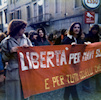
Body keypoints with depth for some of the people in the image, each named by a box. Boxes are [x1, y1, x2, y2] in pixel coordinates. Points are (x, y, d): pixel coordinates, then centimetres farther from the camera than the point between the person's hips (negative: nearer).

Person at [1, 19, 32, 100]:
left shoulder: (26, 40, 7)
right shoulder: (6, 42, -1)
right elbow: (4, 59, 2)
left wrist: (28, 48, -9)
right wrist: (10, 51, -15)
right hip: (13, 73, -3)